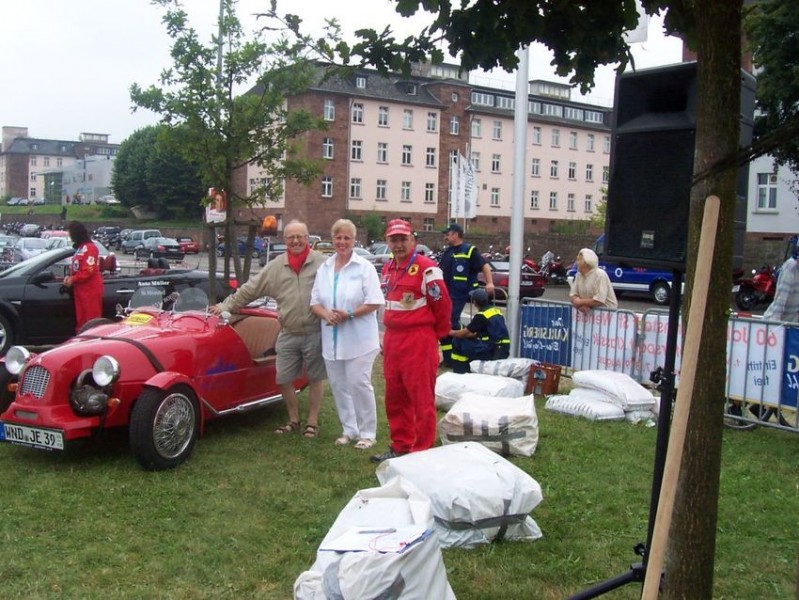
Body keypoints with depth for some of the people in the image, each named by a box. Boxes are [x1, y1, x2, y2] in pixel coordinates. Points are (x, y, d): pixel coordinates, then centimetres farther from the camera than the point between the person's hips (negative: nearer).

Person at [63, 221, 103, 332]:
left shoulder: (90, 248, -13)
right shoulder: (80, 248, 17)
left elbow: (89, 270, -20)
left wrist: (73, 279, -13)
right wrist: (69, 277, 7)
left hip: (90, 290, -10)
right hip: (80, 289, 10)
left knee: (92, 320, -8)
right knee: (81, 320, 12)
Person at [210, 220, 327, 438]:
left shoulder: (321, 263, -4)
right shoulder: (276, 266, 6)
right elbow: (250, 289, 10)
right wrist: (226, 306, 10)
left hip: (315, 333, -3)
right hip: (288, 335, 4)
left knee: (315, 378, 8)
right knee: (284, 379, 8)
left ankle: (312, 422, 21)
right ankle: (293, 420, 26)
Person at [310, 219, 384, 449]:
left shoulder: (364, 267, -5)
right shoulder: (324, 268, 10)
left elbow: (374, 302, -10)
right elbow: (315, 302, 10)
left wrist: (349, 314, -20)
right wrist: (326, 314, -12)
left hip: (358, 339, -5)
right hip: (332, 339, 5)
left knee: (359, 384, -5)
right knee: (338, 385, 10)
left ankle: (367, 432, 7)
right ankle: (349, 429, 23)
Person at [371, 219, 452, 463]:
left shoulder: (426, 269, -11)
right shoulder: (388, 269, 15)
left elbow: (443, 304, -8)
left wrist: (438, 334, 2)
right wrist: (390, 334, 18)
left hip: (419, 341, -8)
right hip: (392, 339, 8)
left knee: (421, 398, -3)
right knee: (394, 397, 15)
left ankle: (423, 451, 6)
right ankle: (400, 446, 27)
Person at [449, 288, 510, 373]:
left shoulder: (481, 315, -11)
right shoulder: (496, 310, 12)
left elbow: (463, 334, -1)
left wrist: (450, 332, 17)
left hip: (493, 351, -8)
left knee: (458, 341, 0)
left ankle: (460, 372, 6)